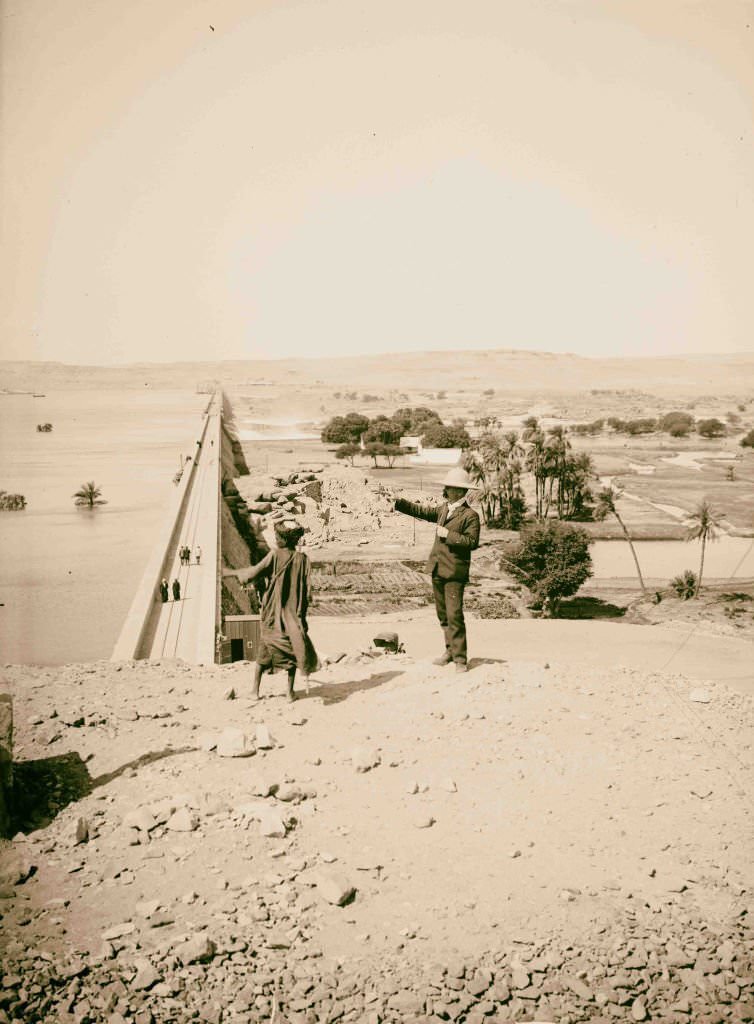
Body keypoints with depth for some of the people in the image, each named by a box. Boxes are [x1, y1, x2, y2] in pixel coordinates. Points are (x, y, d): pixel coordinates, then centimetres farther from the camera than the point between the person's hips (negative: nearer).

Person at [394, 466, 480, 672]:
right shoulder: (444, 508, 13)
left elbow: (472, 542, -17)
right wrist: (400, 502, 17)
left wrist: (449, 535, -19)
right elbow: (423, 512, 24)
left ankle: (460, 659, -4)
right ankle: (450, 650, 26)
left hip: (454, 571, -8)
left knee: (454, 615, -10)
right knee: (443, 614, 14)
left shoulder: (470, 515, -10)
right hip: (437, 569, 8)